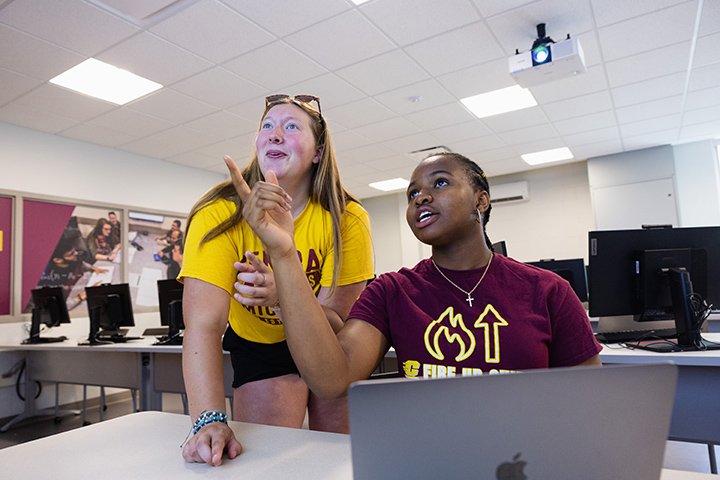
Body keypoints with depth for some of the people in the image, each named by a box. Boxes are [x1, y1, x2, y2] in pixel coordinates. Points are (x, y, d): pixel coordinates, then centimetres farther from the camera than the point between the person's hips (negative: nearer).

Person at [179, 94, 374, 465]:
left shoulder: (347, 219, -21)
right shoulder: (220, 214, -23)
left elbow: (337, 324, -22)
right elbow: (203, 325, -30)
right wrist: (209, 420, -44)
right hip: (258, 346, 0)